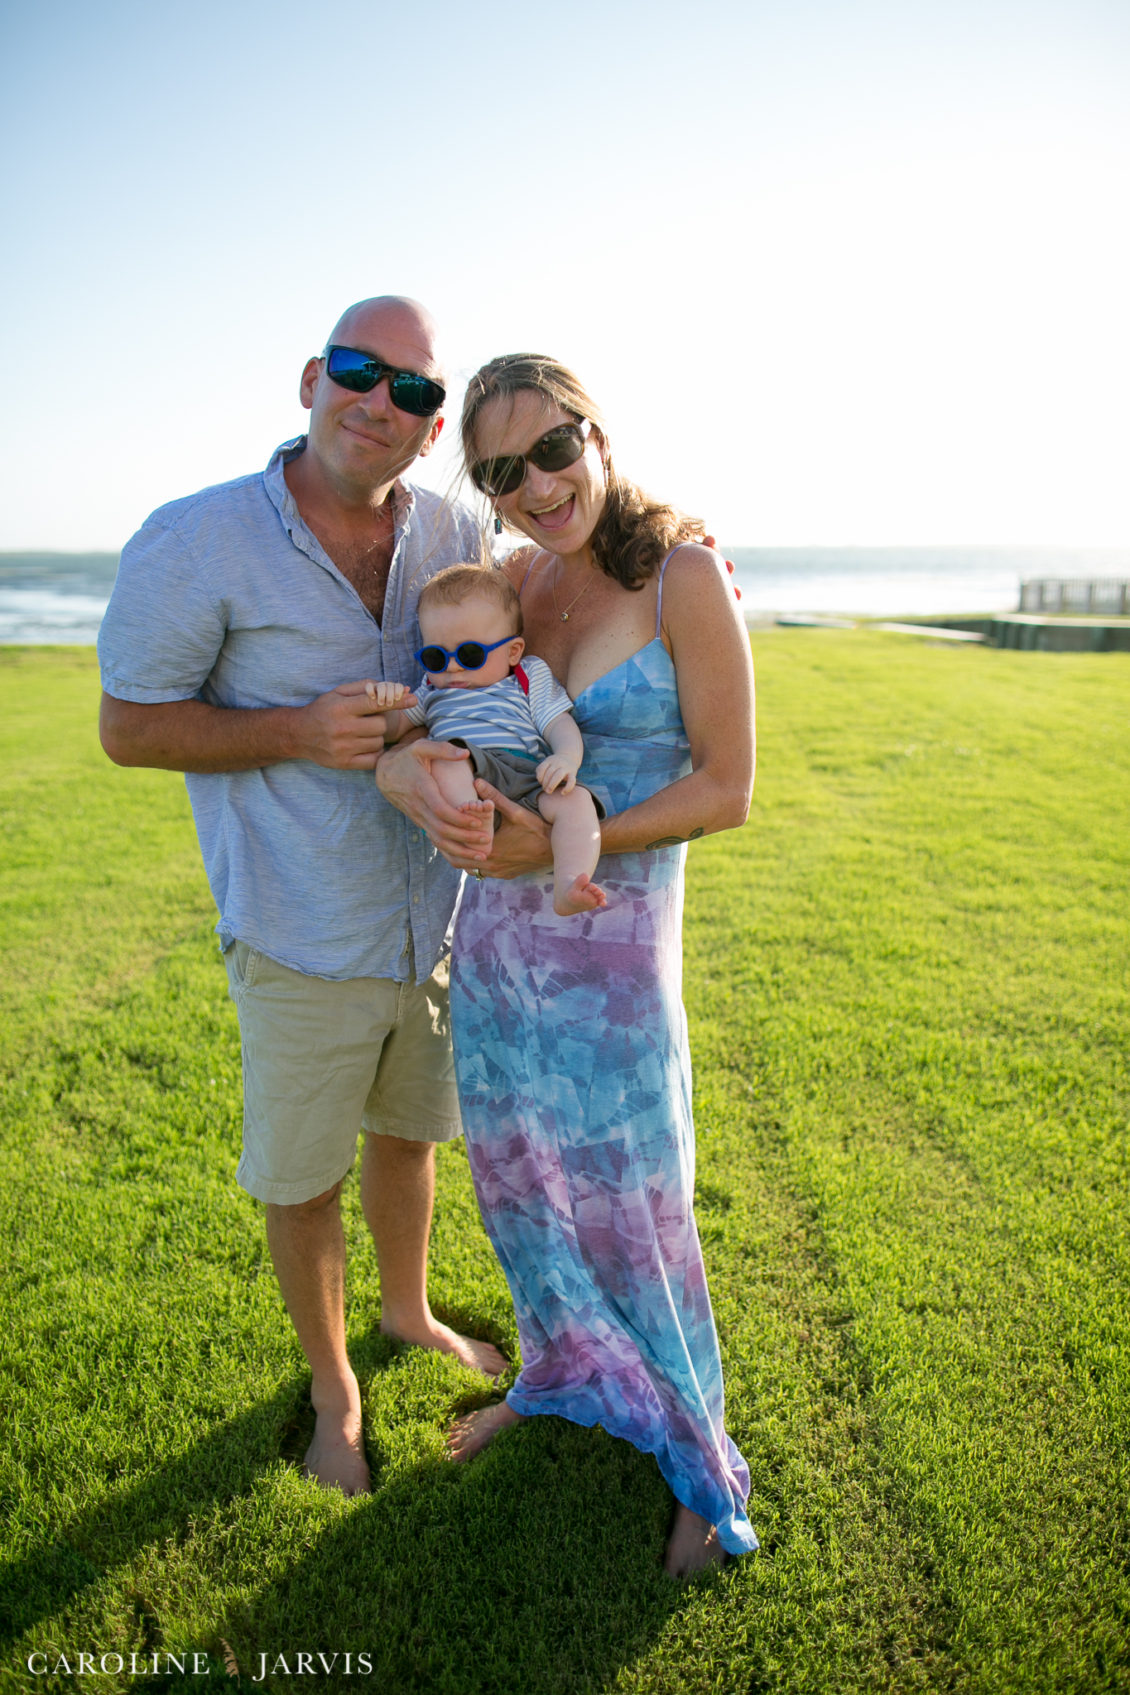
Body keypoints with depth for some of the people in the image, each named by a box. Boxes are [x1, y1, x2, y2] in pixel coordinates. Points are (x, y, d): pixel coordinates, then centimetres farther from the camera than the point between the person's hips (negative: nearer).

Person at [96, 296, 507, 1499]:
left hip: (437, 923, 4)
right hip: (303, 944, -4)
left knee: (409, 1132, 25)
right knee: (301, 1180, 14)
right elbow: (128, 727, -10)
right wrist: (299, 733, -25)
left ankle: (408, 1311, 54)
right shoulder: (195, 544, -17)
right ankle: (331, 1385, 42)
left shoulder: (452, 535, -4)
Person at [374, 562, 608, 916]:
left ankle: (567, 886, -46)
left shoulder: (532, 678, 23)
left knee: (576, 801, -29)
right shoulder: (433, 691, 32)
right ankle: (469, 814, -57)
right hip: (466, 776, 0)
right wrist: (383, 702, 0)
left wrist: (566, 759, -13)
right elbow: (391, 728, 25)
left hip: (531, 779, 0)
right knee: (449, 752, -31)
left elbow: (560, 725, 11)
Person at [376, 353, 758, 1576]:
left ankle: (695, 1452, 35)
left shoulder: (683, 576, -13)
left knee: (630, 1200, 8)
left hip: (612, 940, -5)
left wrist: (563, 844, -22)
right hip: (491, 929, 5)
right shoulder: (505, 581, 2)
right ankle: (557, 1377, 48)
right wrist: (402, 771, -19)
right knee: (517, 1180, 20)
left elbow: (726, 790, -13)